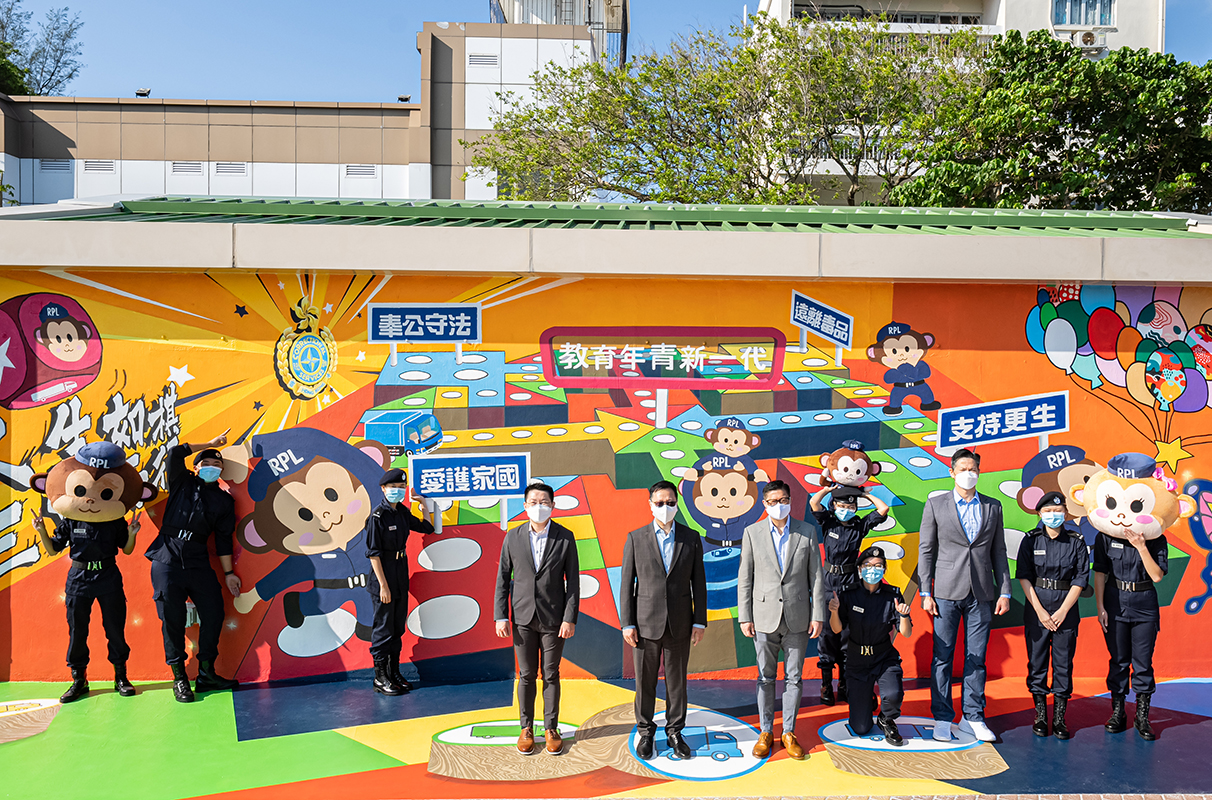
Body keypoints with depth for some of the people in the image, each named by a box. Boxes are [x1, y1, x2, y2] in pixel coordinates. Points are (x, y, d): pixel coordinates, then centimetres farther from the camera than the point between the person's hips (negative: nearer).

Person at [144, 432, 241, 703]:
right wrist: (209, 445, 2)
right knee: (173, 618, -2)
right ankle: (179, 678, 7)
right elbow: (176, 453, -7)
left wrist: (228, 573, 8)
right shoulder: (183, 483, 9)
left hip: (198, 561, 3)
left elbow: (223, 538, 13)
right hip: (167, 558, -3)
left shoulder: (224, 500, 14)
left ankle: (206, 673, 10)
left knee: (214, 613, -3)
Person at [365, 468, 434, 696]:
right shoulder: (377, 516, -14)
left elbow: (427, 527, 20)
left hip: (401, 578, 7)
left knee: (398, 627, 13)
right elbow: (374, 553, -16)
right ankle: (380, 677, 9)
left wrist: (423, 504, 12)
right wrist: (383, 585, -19)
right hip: (384, 576, -7)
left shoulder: (403, 512, 7)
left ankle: (394, 672, 24)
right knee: (383, 628, 0)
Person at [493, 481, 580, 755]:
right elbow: (503, 578, 4)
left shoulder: (565, 537, -3)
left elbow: (573, 580, -2)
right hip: (523, 617, 1)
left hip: (554, 619, -1)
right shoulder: (513, 537, 1)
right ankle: (526, 728, 19)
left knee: (551, 675, 7)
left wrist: (570, 618, -8)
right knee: (526, 675, 8)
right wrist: (501, 616, -2)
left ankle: (551, 728, 18)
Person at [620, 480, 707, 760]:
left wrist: (699, 622, 0)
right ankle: (645, 732, 23)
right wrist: (627, 624, -4)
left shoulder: (691, 539, 4)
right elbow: (627, 584, 1)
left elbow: (698, 583, 5)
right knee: (645, 681, 7)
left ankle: (675, 732, 23)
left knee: (677, 681, 8)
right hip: (646, 622, -1)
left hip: (680, 623, 1)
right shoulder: (635, 538, 1)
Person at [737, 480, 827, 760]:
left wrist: (818, 615, -2)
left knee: (794, 677, 7)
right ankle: (766, 732, 20)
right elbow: (745, 578, 2)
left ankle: (789, 733, 19)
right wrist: (744, 617, -2)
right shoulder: (752, 533, 1)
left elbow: (816, 576, 3)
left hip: (797, 618, 0)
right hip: (765, 616, 0)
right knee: (766, 677, 8)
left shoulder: (807, 531, 2)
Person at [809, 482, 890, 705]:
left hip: (851, 585, 1)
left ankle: (844, 685, 14)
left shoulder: (860, 526, 4)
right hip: (829, 583, -1)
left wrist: (865, 494, 7)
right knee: (827, 633, 0)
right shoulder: (828, 523, 1)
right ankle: (826, 685, 7)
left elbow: (883, 509, -1)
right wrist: (829, 488, 0)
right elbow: (813, 503, -12)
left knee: (848, 634, 5)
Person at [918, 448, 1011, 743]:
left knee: (977, 658, 6)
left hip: (981, 594, 2)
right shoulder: (935, 504, 4)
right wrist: (926, 593, -3)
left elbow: (999, 552, 11)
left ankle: (973, 717, 15)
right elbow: (926, 550, 3)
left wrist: (1005, 592, 5)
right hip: (947, 591, -2)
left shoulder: (993, 507, 10)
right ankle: (943, 719, 10)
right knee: (942, 657, 1)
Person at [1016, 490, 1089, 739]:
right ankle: (1040, 716, 13)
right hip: (1036, 608, 0)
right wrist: (1040, 611, -9)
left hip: (1066, 609, 0)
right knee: (1037, 660, 3)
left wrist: (1063, 611, -9)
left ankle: (1060, 718, 10)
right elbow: (1024, 577, -2)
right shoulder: (1031, 540, 0)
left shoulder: (1077, 541, -1)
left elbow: (1080, 579, -2)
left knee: (1063, 662, 2)